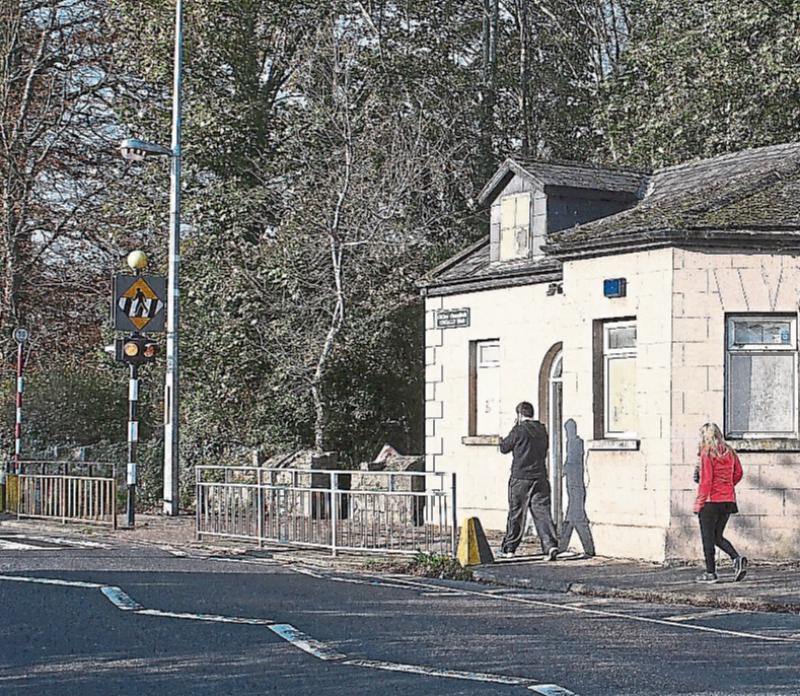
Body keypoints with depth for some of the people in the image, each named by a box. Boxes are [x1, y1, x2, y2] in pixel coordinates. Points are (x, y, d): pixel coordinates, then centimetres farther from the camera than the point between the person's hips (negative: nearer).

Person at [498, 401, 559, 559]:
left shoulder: (519, 431, -10)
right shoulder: (542, 431, 7)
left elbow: (504, 448, 1)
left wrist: (503, 440, 19)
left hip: (520, 478, -4)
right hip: (540, 478, 4)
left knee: (516, 514, 6)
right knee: (542, 512, 0)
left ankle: (509, 548, 15)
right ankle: (550, 545, -15)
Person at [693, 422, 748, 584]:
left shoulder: (707, 453, -11)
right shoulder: (729, 452, 7)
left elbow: (706, 480, -15)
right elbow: (738, 473, 13)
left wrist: (699, 502, -11)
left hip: (711, 500, -6)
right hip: (728, 500, 6)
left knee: (708, 537, 4)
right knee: (718, 536, 17)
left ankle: (710, 573, 5)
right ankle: (737, 559, -4)